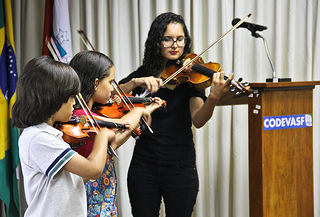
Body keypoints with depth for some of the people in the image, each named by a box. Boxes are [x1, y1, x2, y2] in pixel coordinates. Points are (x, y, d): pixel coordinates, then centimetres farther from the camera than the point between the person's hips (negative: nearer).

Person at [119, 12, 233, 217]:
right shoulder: (143, 74, 5)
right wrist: (135, 83, -22)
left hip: (180, 167, -1)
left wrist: (214, 97, -36)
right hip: (144, 165, 2)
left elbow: (198, 120, -17)